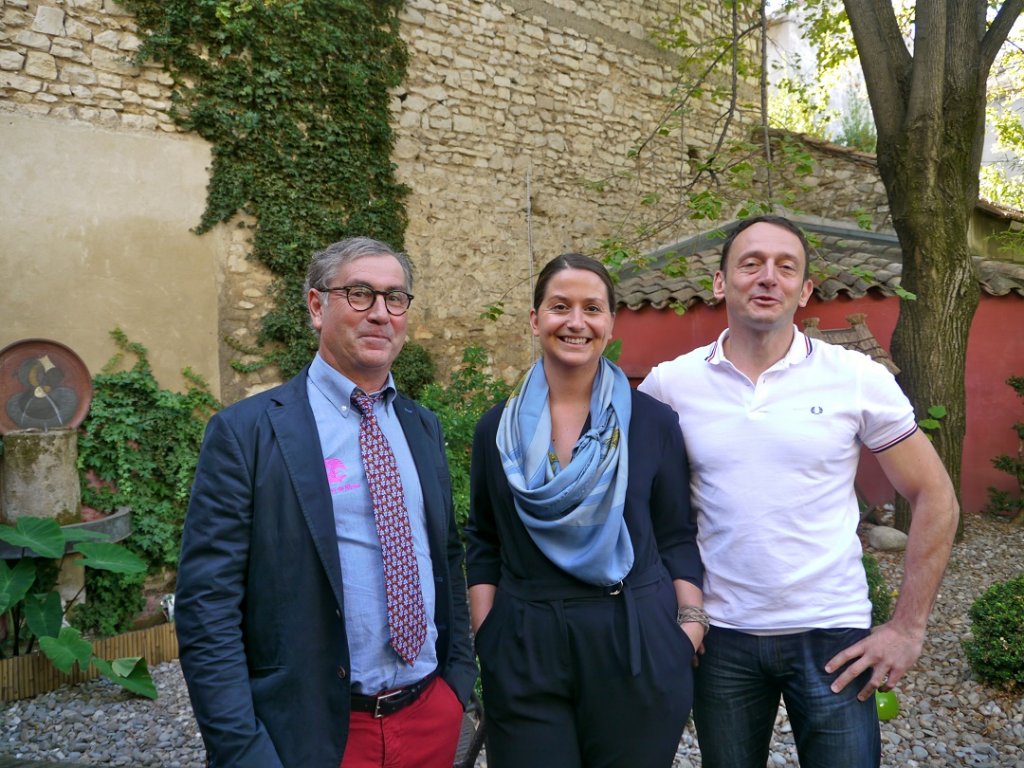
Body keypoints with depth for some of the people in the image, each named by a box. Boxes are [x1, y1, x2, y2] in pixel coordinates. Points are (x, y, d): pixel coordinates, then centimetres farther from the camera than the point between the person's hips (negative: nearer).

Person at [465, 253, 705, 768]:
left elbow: (676, 540, 4)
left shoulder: (654, 423, -1)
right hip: (523, 649, 1)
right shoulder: (497, 429, 2)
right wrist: (485, 637, 1)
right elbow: (483, 546, 8)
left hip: (637, 648, 0)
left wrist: (691, 628, -5)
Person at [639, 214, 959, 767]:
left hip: (833, 636, -1)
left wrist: (908, 628, -3)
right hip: (721, 637, 2)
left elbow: (934, 499, 0)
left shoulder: (859, 379, -7)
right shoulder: (670, 382, -5)